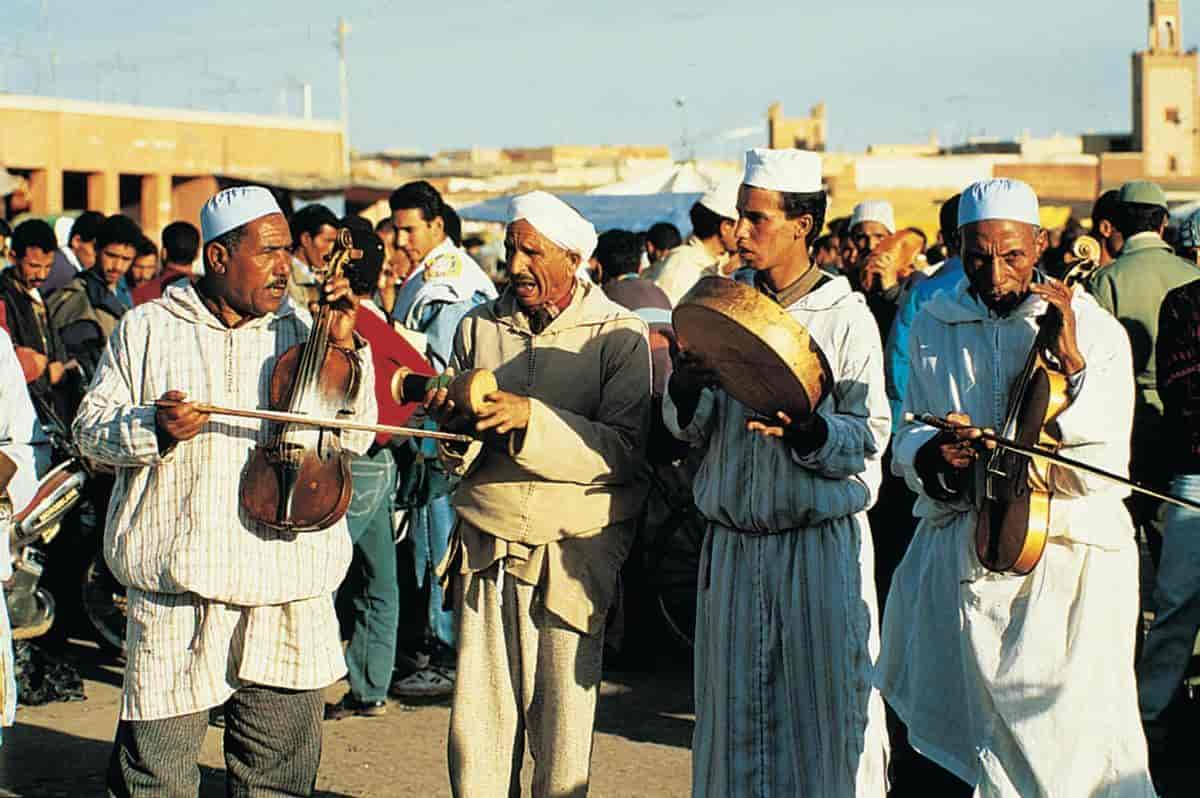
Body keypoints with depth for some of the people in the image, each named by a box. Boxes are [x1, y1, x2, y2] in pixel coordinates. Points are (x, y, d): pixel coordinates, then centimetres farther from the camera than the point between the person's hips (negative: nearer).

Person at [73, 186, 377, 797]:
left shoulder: (297, 334, 10)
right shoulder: (148, 329, 7)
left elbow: (353, 438, 7)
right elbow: (90, 429, 5)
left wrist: (345, 349, -4)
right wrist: (153, 428, -14)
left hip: (291, 596, 2)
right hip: (178, 588, -2)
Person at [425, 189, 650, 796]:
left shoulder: (620, 336, -1)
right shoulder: (479, 327, 11)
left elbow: (625, 450, -12)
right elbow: (459, 458, 13)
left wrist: (531, 418, -21)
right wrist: (455, 424, -9)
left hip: (574, 552, -3)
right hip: (486, 544, 3)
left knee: (562, 721, 0)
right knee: (477, 716, 0)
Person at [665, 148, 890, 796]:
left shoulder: (846, 315, -3)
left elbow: (870, 435, -6)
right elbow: (689, 429, 7)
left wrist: (805, 432, -24)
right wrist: (688, 385, -15)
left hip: (821, 542, -4)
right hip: (733, 543, 4)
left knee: (825, 707, -1)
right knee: (735, 713, 7)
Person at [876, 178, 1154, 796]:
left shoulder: (1095, 331, -6)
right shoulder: (934, 327, 6)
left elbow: (1105, 476, -13)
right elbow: (907, 439, 12)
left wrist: (1071, 364, -23)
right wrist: (930, 454, -11)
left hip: (1065, 563, -4)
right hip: (955, 561, 4)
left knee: (1074, 747, -5)